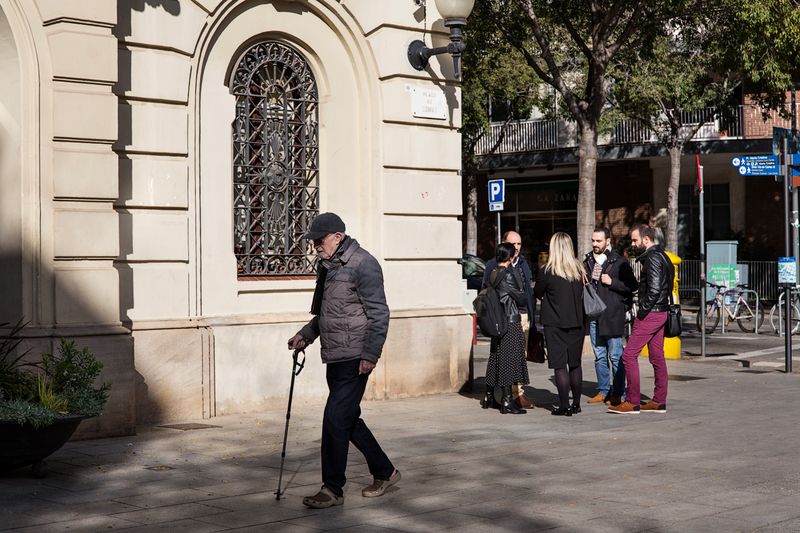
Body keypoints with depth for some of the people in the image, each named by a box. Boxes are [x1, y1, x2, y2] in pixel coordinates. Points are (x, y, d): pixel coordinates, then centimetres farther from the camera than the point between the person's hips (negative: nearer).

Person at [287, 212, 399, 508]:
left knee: (335, 420, -9)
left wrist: (370, 355, -21)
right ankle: (384, 472, 29)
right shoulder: (328, 266, 15)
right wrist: (306, 335, 16)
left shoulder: (362, 265, -13)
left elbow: (379, 314, -16)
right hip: (335, 359, 9)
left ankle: (333, 489, 0)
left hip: (354, 361, -9)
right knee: (349, 420, 15)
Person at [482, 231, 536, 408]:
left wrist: (531, 317, 15)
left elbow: (528, 290, 19)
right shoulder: (493, 265, -1)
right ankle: (517, 393, -4)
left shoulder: (523, 263, 17)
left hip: (523, 315, 6)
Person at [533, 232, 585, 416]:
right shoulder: (579, 268, -1)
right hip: (576, 322, 4)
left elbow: (537, 293, 1)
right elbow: (582, 293, 9)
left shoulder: (546, 271, -12)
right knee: (575, 364, 14)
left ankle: (564, 406, -3)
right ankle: (576, 403, 19)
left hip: (555, 324, -4)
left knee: (559, 365, -1)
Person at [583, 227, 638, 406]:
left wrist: (612, 282, -13)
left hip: (612, 315, -6)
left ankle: (618, 393, 2)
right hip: (593, 315, 6)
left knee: (615, 356, -3)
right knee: (599, 356, 11)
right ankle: (603, 391, 18)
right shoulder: (588, 261, 14)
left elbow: (633, 285, -6)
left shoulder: (619, 262, -3)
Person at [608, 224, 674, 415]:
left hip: (651, 314, -10)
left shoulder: (652, 258, -15)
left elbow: (654, 289, -23)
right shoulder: (662, 256, 16)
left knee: (629, 354, -8)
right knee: (657, 357, 11)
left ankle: (632, 402, -7)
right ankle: (659, 402, 15)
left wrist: (642, 312, -16)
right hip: (660, 313, 10)